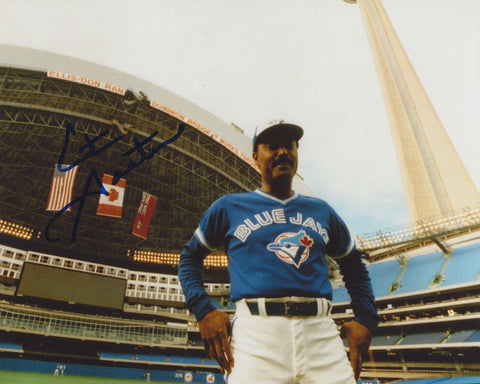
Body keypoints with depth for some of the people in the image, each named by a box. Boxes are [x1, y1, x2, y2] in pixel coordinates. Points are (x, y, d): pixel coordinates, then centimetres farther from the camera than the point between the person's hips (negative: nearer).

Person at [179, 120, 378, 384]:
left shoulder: (322, 211, 19)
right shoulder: (229, 207, 11)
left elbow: (354, 265, 27)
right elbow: (190, 257, 15)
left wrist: (366, 320, 12)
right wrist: (203, 311, 0)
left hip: (321, 332, 3)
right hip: (256, 332, -2)